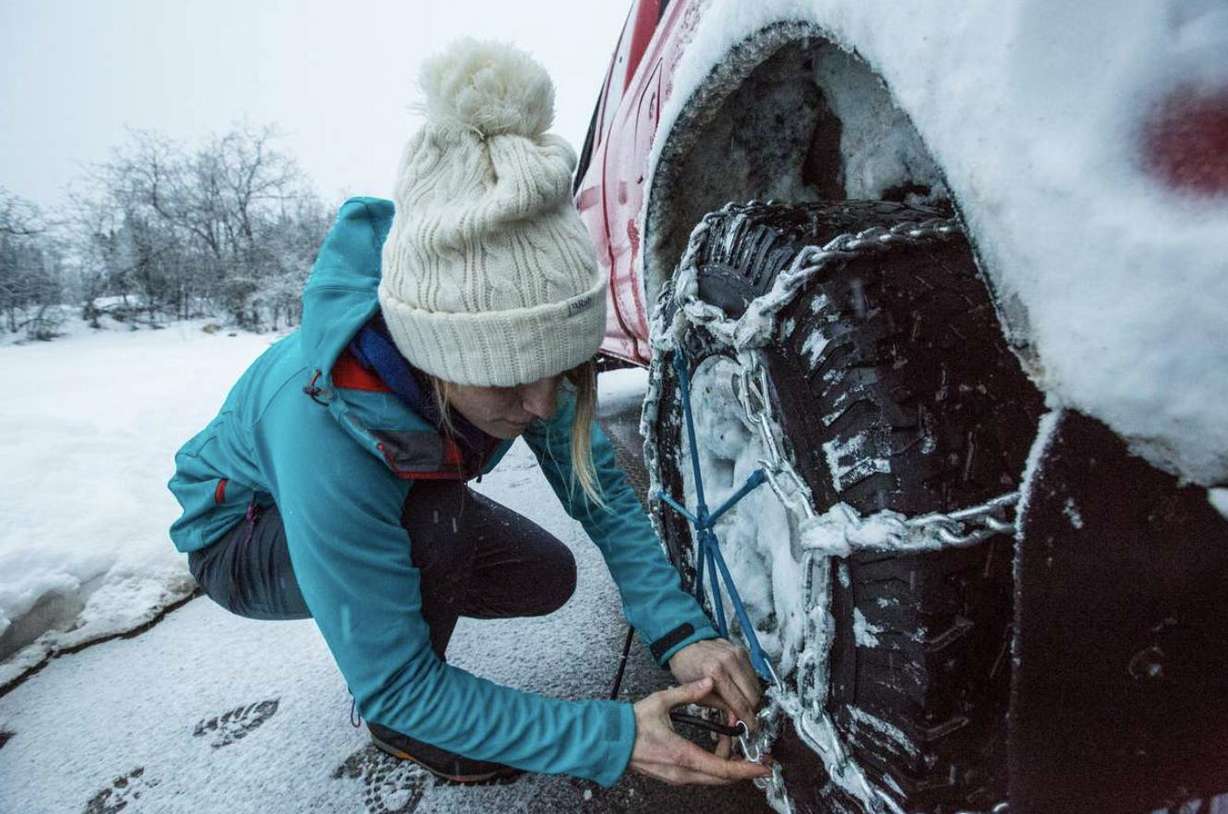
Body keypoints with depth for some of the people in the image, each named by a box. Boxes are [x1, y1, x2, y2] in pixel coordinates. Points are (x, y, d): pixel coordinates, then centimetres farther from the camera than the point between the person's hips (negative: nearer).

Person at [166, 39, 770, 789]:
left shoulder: (511, 346, -28)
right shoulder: (323, 425, -43)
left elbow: (602, 492, -20)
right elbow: (394, 687, -34)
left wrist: (682, 633, -32)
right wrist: (611, 740, -37)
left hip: (393, 508, 5)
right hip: (246, 531, -4)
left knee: (549, 579, -7)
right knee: (438, 525, -35)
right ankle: (400, 731, -5)